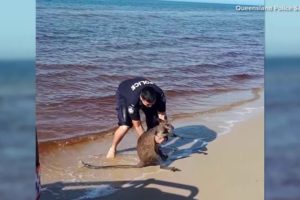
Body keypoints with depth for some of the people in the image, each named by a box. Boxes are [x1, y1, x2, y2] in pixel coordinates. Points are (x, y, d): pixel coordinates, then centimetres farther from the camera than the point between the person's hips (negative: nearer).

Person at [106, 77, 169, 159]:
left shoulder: (160, 95, -35)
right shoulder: (133, 101, -44)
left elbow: (162, 115, -25)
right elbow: (137, 126, -34)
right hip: (124, 95, -4)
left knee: (154, 121, -13)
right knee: (125, 125, -22)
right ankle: (112, 148, 3)